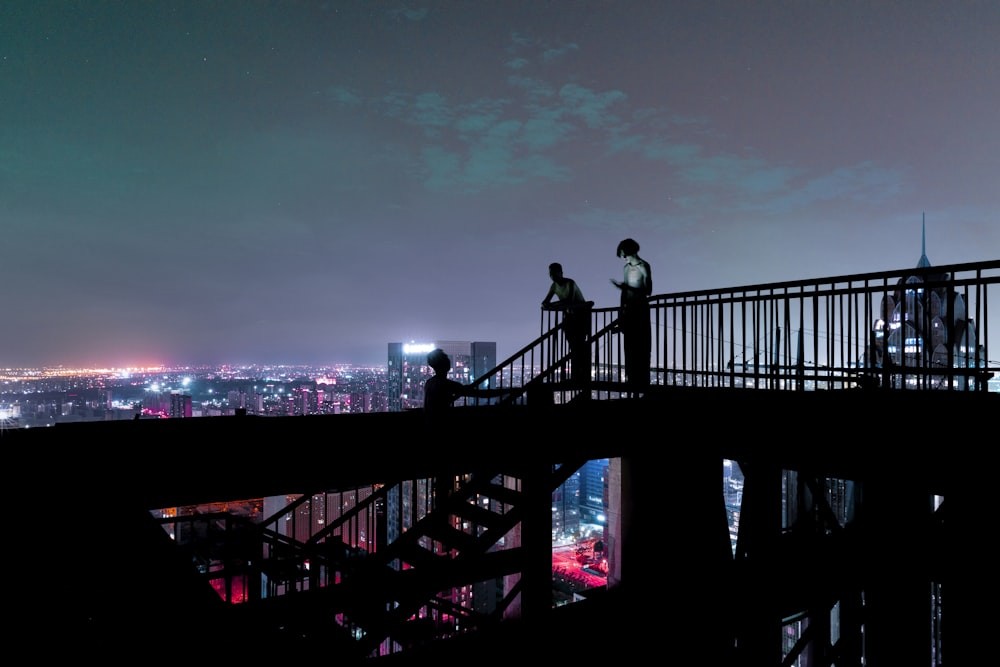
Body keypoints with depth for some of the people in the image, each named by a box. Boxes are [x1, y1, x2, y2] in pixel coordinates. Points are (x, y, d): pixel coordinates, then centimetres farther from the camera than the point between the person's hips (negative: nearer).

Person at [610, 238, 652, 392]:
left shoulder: (643, 266, -9)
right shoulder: (627, 267, 12)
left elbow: (648, 290, -15)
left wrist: (626, 287, -23)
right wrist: (622, 310, 12)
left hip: (640, 309, -7)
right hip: (629, 309, 7)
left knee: (641, 347, -6)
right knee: (630, 345, 7)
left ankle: (642, 381, -4)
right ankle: (631, 379, 13)